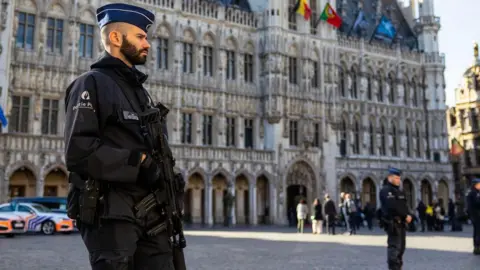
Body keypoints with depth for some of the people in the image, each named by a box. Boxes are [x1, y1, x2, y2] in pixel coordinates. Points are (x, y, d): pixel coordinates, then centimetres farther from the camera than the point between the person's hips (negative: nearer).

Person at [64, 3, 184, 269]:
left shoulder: (140, 90, 22)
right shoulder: (91, 83, -3)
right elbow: (78, 150, -15)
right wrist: (138, 162, -18)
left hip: (152, 215, 7)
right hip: (110, 215, -7)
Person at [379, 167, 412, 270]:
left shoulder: (399, 191, 21)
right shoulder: (385, 190, -9)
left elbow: (404, 205, 15)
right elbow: (393, 206, -19)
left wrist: (408, 215, -5)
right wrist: (405, 216, -15)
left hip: (401, 222, 9)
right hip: (392, 222, -9)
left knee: (401, 246, 13)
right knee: (394, 246, -12)